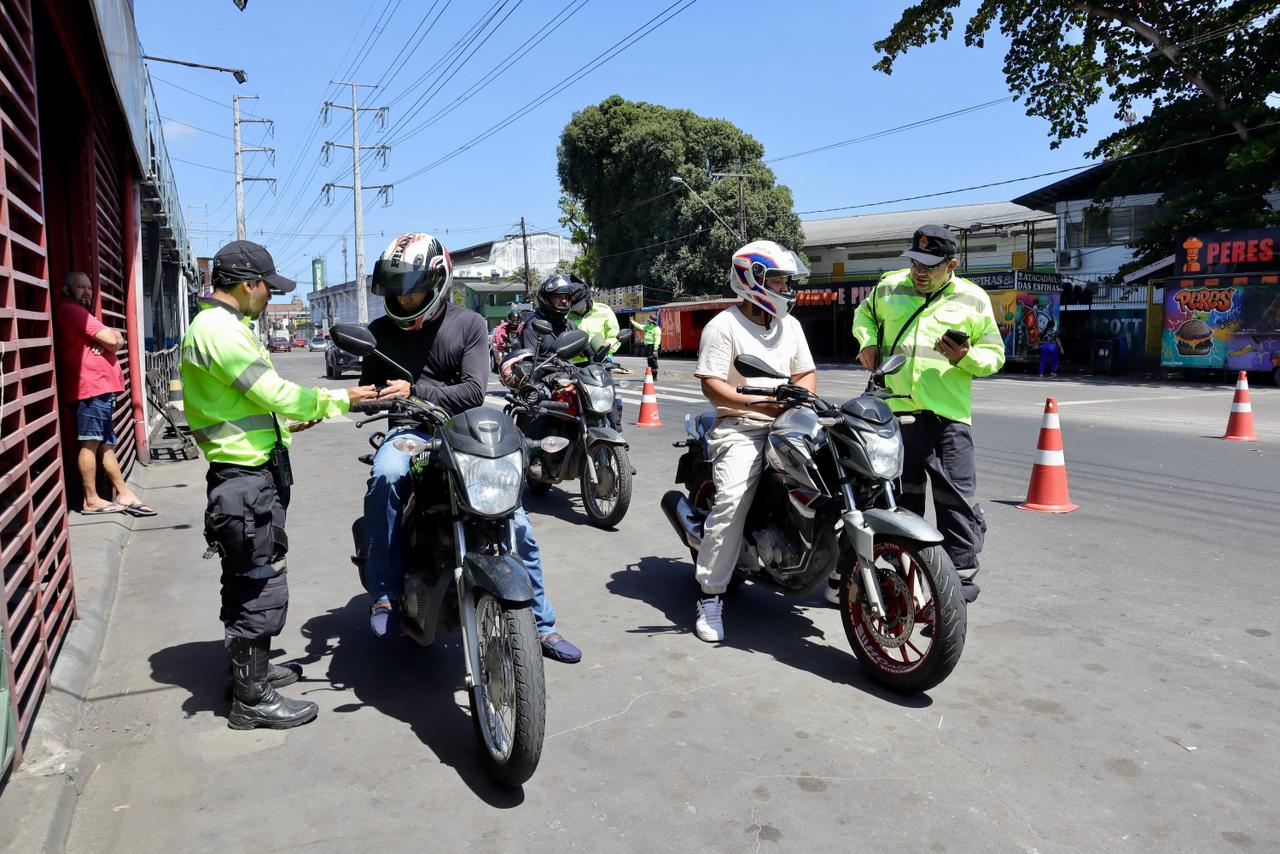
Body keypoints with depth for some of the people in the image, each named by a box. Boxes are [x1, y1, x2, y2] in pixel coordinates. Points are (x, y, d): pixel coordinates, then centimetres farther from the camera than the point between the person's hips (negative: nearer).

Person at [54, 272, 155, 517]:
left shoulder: (80, 312, 26)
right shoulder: (70, 310, -7)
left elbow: (118, 339, 18)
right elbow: (111, 339, -14)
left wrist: (109, 338, -4)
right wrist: (110, 337, 10)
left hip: (100, 386, 11)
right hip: (90, 386, -11)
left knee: (106, 443, 9)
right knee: (90, 442, -9)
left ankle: (124, 495, 12)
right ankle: (91, 500, -6)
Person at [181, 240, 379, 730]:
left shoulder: (217, 325, 17)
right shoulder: (220, 329, -18)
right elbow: (275, 393, -21)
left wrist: (284, 424, 23)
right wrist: (341, 399, -11)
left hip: (247, 473, 11)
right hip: (248, 477, -11)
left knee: (247, 582, 21)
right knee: (262, 587, -4)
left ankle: (250, 669, 36)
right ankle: (252, 699, 6)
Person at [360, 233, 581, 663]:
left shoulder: (468, 324, 0)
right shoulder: (381, 330, 7)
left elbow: (473, 392, -10)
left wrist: (415, 391, -21)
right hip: (410, 432, 0)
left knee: (515, 519, -9)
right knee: (385, 476, -37)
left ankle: (542, 625, 8)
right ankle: (385, 591, -21)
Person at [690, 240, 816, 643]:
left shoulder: (790, 325, 18)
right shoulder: (723, 326, -4)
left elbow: (806, 373, 20)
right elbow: (711, 384, -12)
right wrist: (755, 403, -23)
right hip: (741, 428, -6)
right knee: (732, 501, -25)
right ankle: (711, 595, -15)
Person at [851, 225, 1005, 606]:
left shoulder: (973, 299, 6)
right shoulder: (889, 286, 10)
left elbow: (995, 355, 9)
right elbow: (864, 313, 30)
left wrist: (966, 357, -12)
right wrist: (867, 343, 10)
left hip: (948, 416, -2)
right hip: (894, 412, 2)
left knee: (956, 499, -4)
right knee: (899, 500, 12)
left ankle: (961, 576, 8)